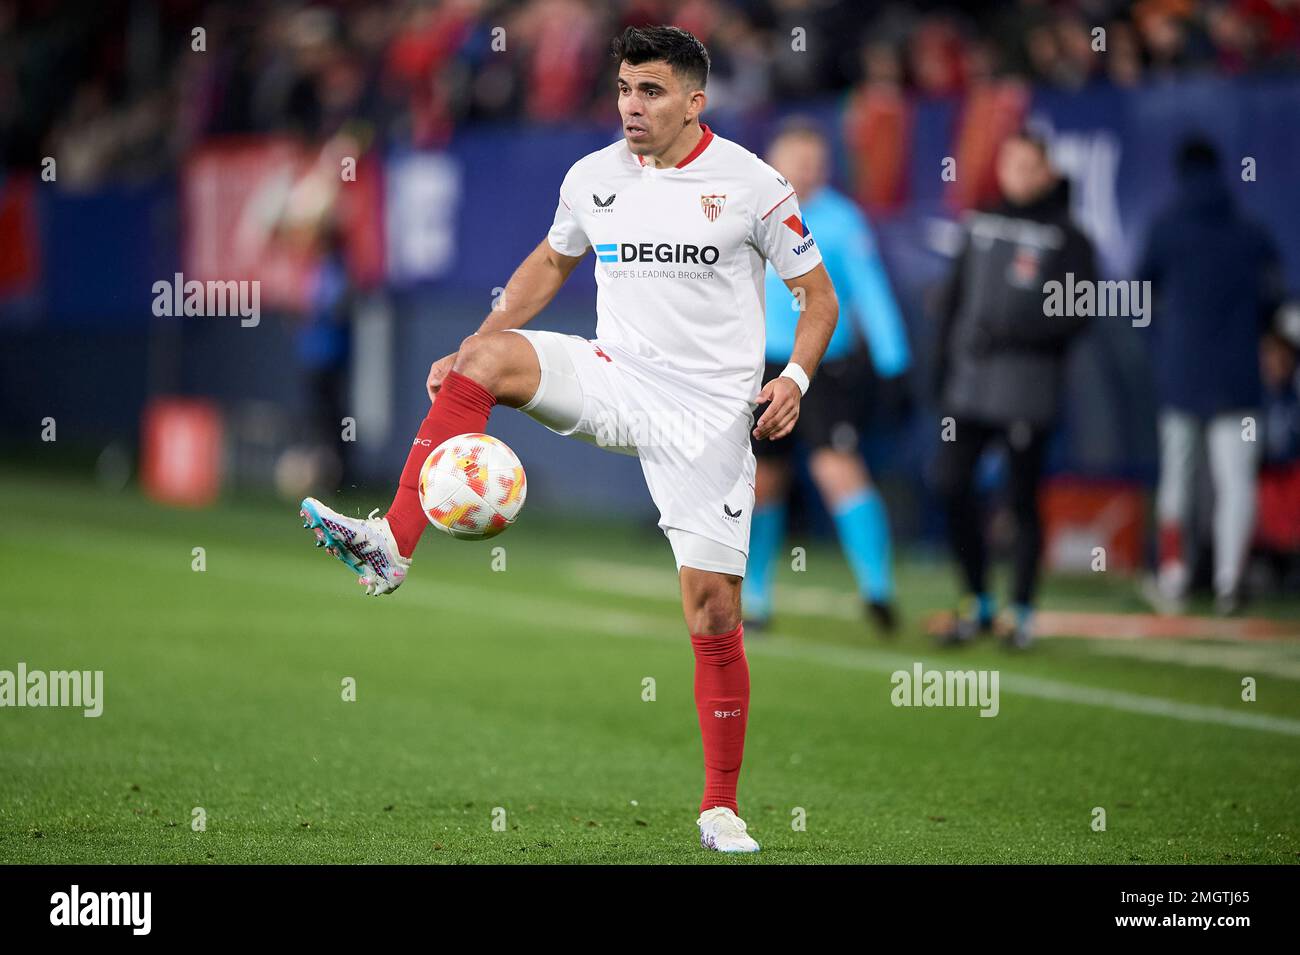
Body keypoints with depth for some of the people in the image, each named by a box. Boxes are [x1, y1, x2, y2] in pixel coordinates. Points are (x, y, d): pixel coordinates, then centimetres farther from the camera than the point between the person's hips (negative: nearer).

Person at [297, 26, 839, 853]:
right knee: (487, 357, -25)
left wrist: (795, 379, -16)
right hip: (615, 380, 3)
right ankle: (393, 544, -30)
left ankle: (722, 808, 9)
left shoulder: (750, 185, -7)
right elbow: (550, 264, 22)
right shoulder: (594, 178, 4)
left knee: (714, 610, -5)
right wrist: (473, 346, 11)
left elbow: (820, 296, 1)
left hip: (709, 416, -3)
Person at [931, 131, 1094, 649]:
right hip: (968, 385, 4)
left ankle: (1022, 612, 10)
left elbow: (1075, 315, -8)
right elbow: (954, 295, 18)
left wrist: (1010, 333, -16)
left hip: (1027, 387, -4)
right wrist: (942, 364, 13)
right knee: (951, 485, -3)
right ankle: (977, 602, 12)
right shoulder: (981, 227, 13)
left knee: (1022, 498, 0)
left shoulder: (1067, 238, -2)